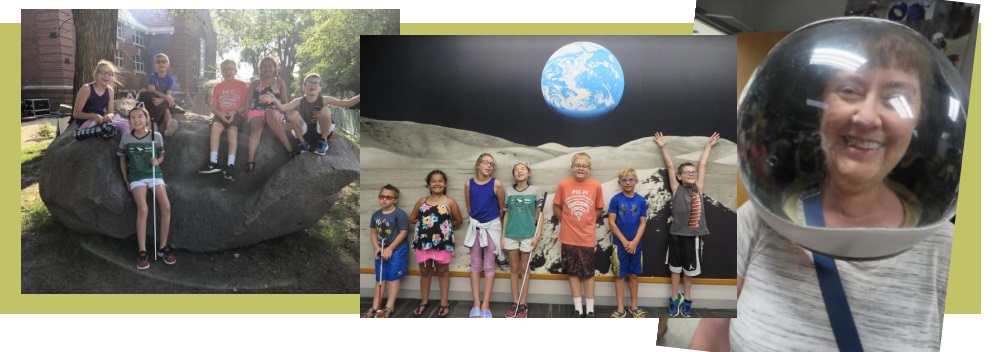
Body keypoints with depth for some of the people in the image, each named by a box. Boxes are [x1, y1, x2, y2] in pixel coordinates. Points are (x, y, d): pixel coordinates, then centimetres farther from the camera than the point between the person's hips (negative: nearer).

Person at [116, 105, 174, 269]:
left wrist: (157, 161, -11)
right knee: (143, 209, -23)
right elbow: (122, 159, 11)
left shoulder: (156, 136, -2)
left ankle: (162, 247, -5)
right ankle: (142, 252, -18)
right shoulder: (126, 137, -1)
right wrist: (126, 181, 7)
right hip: (137, 177, -1)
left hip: (155, 174, 1)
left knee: (166, 206, -19)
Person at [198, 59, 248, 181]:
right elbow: (213, 107, 10)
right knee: (215, 126, -29)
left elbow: (246, 105, 1)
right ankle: (213, 163, -32)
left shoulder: (242, 85, 7)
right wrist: (220, 114, -11)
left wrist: (235, 112, -15)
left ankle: (230, 165, -36)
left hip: (237, 115, -2)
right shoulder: (218, 87, 16)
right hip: (221, 115, 3)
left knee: (232, 130, -32)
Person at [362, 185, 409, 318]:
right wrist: (376, 248, -5)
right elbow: (373, 233, 11)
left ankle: (389, 307, 5)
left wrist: (390, 249, -16)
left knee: (393, 277, -1)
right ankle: (375, 307, 17)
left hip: (396, 251, -7)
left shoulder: (399, 214, -15)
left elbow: (403, 233, -17)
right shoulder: (376, 215, 5)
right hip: (381, 251, 7)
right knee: (380, 278, 12)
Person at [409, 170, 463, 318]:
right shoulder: (422, 201, 5)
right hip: (423, 241, 3)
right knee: (424, 271, 14)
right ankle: (424, 302, 27)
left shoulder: (449, 202, -3)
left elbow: (459, 220, 3)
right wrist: (424, 222, 2)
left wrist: (446, 225, 1)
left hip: (442, 242, -3)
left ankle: (444, 303, 18)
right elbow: (411, 218, 12)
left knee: (443, 271, 9)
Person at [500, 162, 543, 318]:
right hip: (511, 235, 2)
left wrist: (537, 235, -5)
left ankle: (523, 305, 11)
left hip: (528, 235, -2)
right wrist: (503, 236, 5)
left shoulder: (535, 190, -1)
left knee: (524, 269, 6)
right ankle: (515, 303, 16)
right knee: (514, 269, 9)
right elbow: (506, 214, 8)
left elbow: (539, 214, 1)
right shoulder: (509, 191, 5)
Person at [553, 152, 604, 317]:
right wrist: (567, 222, 4)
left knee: (589, 273, 7)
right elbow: (556, 207, 5)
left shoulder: (596, 186, -5)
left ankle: (590, 310, 16)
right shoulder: (564, 184, -6)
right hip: (568, 237, 0)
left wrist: (587, 222, 6)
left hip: (587, 237, 0)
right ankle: (578, 309, 18)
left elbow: (599, 209, 8)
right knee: (573, 272, 9)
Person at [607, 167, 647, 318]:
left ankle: (633, 306, 25)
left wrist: (635, 242, -11)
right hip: (619, 244, -2)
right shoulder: (616, 199, -8)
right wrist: (624, 241, -12)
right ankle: (620, 308, 13)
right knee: (620, 276, 6)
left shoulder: (641, 200, -1)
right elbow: (611, 223, -9)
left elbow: (643, 223, -1)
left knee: (634, 275, 12)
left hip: (636, 244, 2)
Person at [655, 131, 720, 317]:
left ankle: (686, 299, 29)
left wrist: (709, 145, 15)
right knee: (675, 266, 11)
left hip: (693, 235, 2)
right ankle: (674, 299, 24)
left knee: (690, 267, 13)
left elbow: (702, 165, 9)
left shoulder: (698, 189, 2)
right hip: (677, 234, -2)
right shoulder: (676, 189, -3)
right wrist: (663, 147, -3)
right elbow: (670, 166, -3)